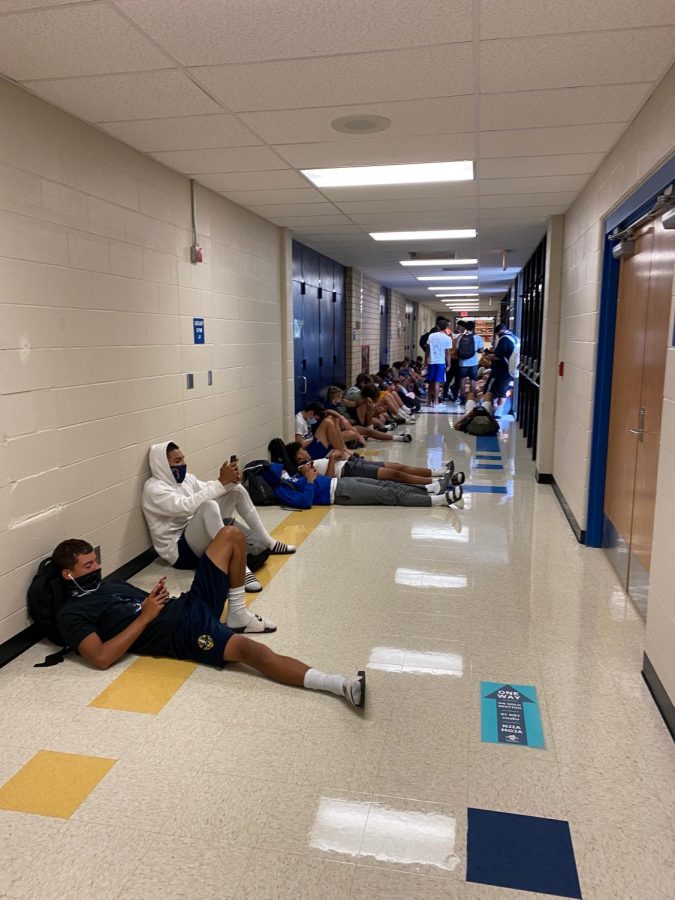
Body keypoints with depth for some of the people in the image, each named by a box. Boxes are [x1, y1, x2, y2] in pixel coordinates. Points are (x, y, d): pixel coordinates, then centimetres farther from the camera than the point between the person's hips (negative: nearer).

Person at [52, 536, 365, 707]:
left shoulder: (109, 584, 26)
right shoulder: (72, 614, -1)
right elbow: (101, 658, -16)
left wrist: (156, 597, 3)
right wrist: (145, 617, -13)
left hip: (188, 603, 9)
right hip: (180, 632, -9)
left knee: (231, 535, 5)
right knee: (247, 648, -35)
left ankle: (236, 617, 10)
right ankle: (345, 685, -44)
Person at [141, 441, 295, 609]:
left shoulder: (184, 477, 9)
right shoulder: (154, 489, -17)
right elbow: (187, 506, -32)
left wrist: (230, 480, -18)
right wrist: (221, 481, -32)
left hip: (199, 534, 9)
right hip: (181, 549, -9)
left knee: (236, 489, 2)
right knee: (208, 506, -38)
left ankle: (267, 543, 3)